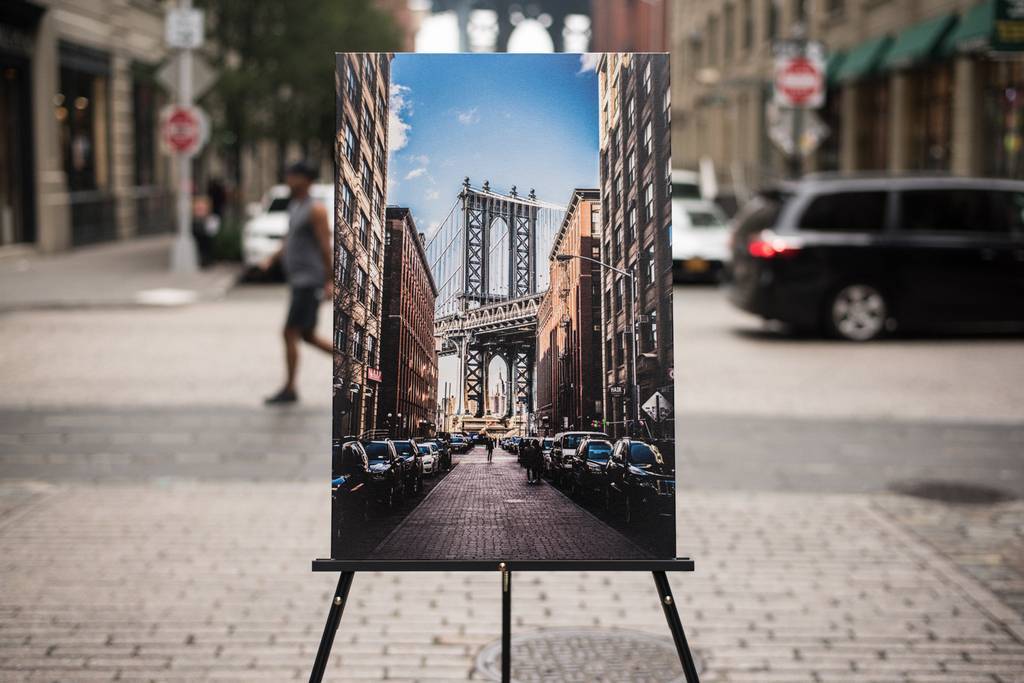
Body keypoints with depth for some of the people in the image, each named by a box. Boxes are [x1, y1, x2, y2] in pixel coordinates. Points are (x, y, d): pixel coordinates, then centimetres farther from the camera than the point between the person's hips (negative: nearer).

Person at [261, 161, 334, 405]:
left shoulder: (315, 209, -11)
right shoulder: (294, 206, 16)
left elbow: (326, 246, -15)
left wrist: (329, 282, -18)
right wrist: (271, 260, 7)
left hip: (310, 282, -9)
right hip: (298, 281, 9)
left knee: (290, 333, -9)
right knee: (308, 336, 12)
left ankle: (289, 389, -3)